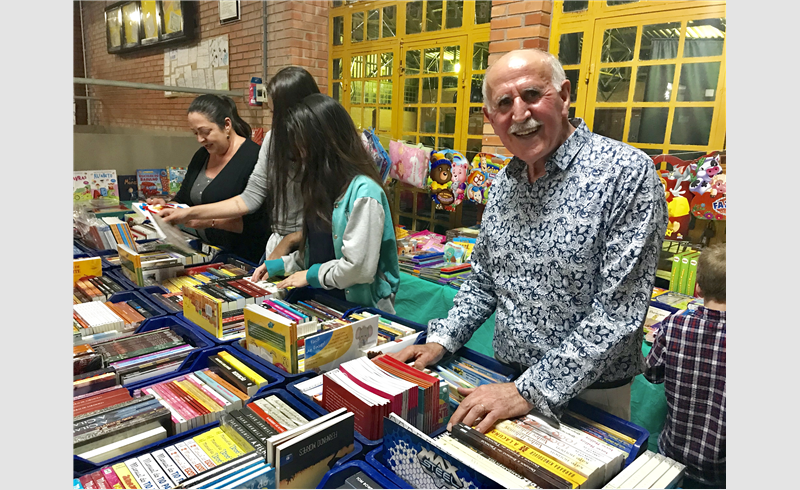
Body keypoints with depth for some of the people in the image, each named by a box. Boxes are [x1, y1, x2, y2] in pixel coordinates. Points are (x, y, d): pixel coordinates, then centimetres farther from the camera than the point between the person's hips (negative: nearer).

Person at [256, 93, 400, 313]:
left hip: (361, 308, -8)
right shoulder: (324, 186, 11)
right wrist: (281, 265, 14)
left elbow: (359, 267, -21)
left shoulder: (364, 193, -19)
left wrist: (312, 274, -9)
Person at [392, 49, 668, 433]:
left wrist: (532, 391, -24)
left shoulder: (627, 173, -19)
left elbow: (618, 311, -23)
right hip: (508, 380, 6)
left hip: (588, 394, -5)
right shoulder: (503, 183, 2)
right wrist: (441, 341, -1)